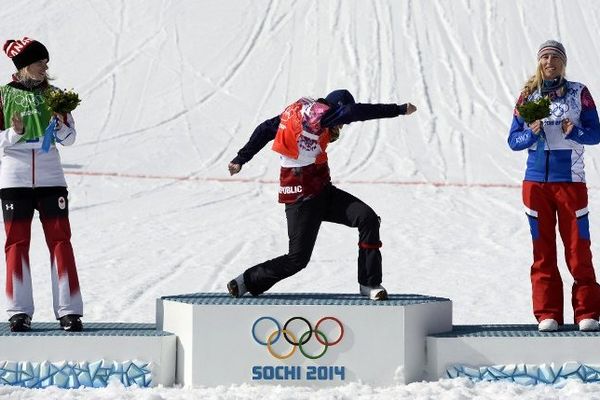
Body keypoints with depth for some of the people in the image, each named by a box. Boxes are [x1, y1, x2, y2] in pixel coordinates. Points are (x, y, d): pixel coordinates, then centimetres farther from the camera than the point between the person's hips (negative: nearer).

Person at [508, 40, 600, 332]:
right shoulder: (528, 96, 9)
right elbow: (513, 140, 7)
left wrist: (574, 132, -18)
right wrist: (531, 134, -13)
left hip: (570, 180, -2)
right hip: (536, 181, 2)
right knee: (542, 250, 3)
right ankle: (547, 313, 6)